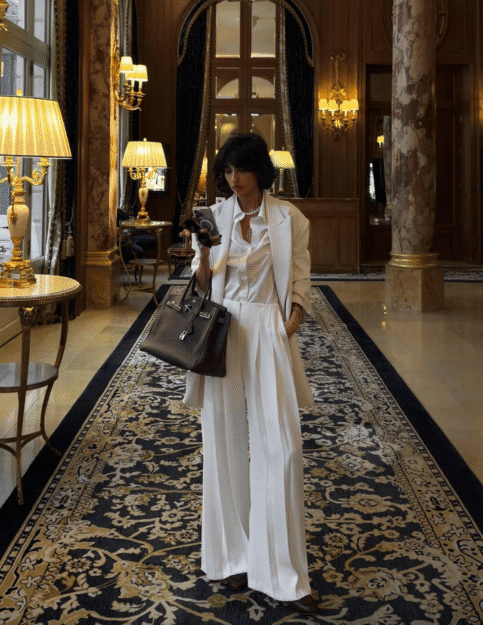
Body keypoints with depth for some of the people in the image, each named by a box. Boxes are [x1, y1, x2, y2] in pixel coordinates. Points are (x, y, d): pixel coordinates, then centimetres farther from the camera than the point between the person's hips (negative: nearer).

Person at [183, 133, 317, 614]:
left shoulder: (287, 218, 4)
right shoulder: (214, 217, 8)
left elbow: (300, 275, 7)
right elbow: (202, 284, 10)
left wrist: (294, 317, -8)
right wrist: (204, 255, -11)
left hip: (268, 330, -2)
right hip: (223, 330, 2)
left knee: (281, 445, -7)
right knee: (227, 443, 4)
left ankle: (283, 573, -1)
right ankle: (235, 556, 17)